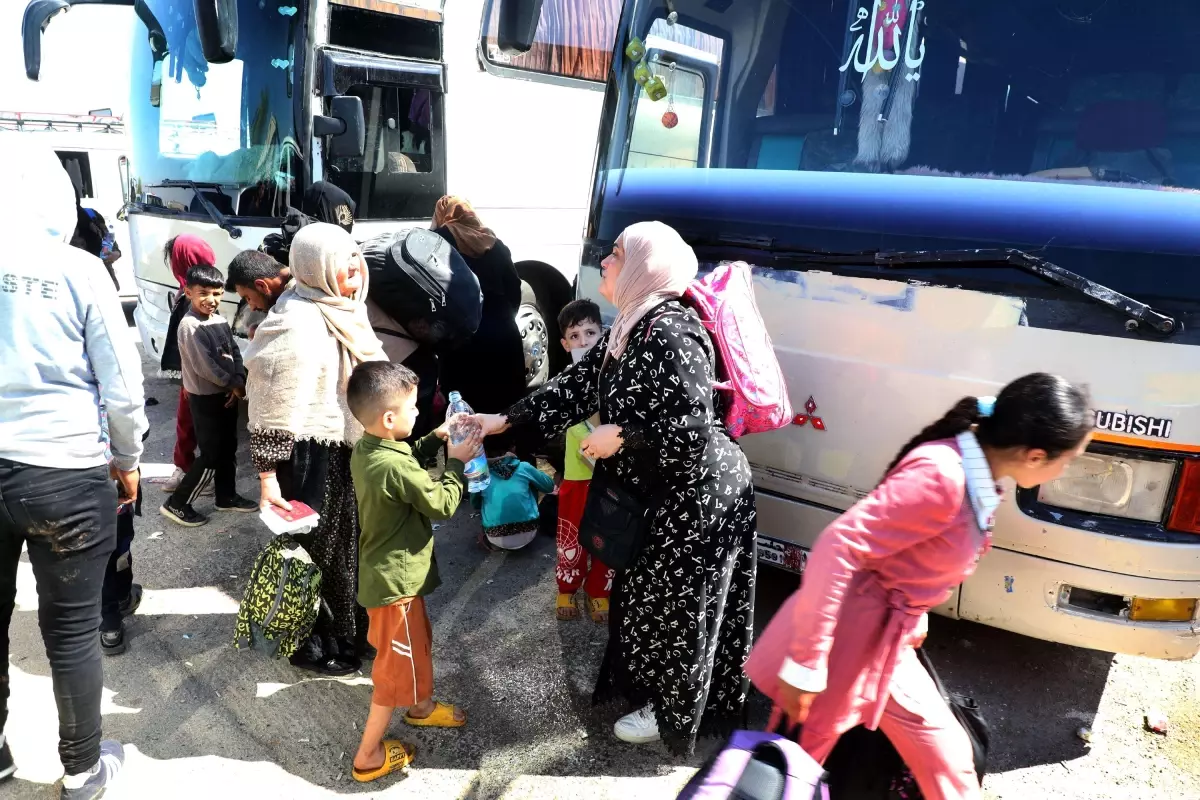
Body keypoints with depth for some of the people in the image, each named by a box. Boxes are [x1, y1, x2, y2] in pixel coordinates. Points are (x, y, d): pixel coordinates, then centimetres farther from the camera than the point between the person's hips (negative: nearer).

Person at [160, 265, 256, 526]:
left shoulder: (220, 320, 7)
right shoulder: (189, 325, -18)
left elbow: (235, 352, 7)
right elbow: (204, 366, -23)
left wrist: (239, 382, -9)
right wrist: (232, 384, -13)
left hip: (228, 395, 8)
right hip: (205, 398, -8)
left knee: (228, 449, 17)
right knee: (211, 456, -3)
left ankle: (227, 496, 32)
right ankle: (176, 504, 9)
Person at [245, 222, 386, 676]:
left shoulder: (341, 309, 6)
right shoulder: (299, 325, -24)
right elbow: (275, 408, -24)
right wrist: (267, 476, -23)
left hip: (345, 448, 9)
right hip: (310, 455, -9)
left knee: (345, 542, 22)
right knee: (314, 549, 8)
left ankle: (347, 629, 42)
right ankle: (311, 643, 28)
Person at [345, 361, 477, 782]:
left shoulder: (366, 449, -3)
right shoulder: (393, 467, -32)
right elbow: (443, 504, -21)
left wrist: (435, 439, 5)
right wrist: (457, 462, -9)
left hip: (386, 572, 9)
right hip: (396, 581, -9)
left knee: (416, 645, 29)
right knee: (397, 665, 8)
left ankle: (421, 707, 52)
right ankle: (368, 755, 23)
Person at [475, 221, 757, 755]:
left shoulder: (670, 332, -26)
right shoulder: (630, 328, 5)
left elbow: (692, 428, -29)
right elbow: (577, 386, 7)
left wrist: (620, 437, -19)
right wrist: (503, 420, 4)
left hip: (696, 497, -9)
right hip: (663, 494, 9)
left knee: (674, 606, 8)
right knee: (646, 595, 22)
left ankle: (673, 713, 31)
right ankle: (652, 687, 45)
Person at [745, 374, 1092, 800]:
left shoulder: (977, 479, 2)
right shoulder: (943, 474, -27)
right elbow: (838, 548, -30)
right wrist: (805, 663, -26)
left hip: (889, 641, 9)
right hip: (851, 639, -9)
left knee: (945, 754, 19)